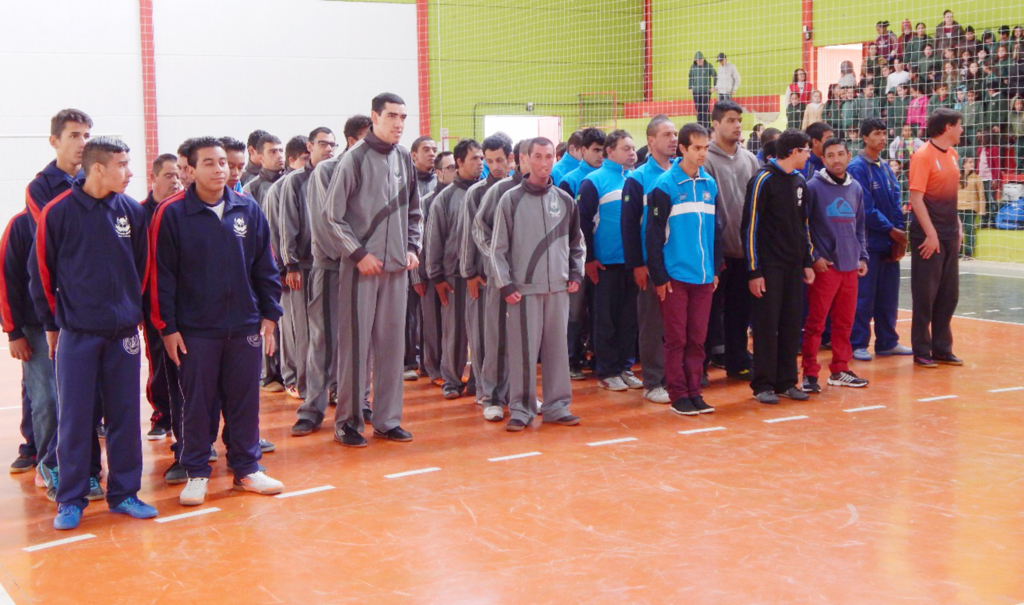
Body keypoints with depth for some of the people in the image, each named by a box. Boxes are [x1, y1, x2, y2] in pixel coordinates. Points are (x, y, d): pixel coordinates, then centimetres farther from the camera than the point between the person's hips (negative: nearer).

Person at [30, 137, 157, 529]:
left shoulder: (133, 212, 1)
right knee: (74, 418, 2)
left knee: (125, 415, 8)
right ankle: (71, 500, 13)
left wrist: (132, 310, 13)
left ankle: (124, 493, 20)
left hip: (124, 333, 3)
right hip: (76, 334, -3)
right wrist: (51, 323, 4)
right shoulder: (58, 212, -8)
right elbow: (42, 272, 0)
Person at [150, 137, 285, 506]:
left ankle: (247, 468, 22)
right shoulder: (172, 214, -5)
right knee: (197, 403, 5)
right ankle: (196, 473, 17)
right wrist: (167, 327, -6)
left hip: (245, 325, 3)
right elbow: (161, 274, -4)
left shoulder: (248, 209, 3)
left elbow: (265, 267, 9)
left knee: (244, 399, 9)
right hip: (195, 329, -2)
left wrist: (269, 315, 6)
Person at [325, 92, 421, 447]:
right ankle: (347, 421, 7)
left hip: (396, 266, 5)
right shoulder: (355, 159, -7)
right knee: (355, 343, -2)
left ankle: (387, 419, 17)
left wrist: (412, 248, 7)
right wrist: (359, 254, -11)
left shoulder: (404, 159, 10)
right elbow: (334, 216, -7)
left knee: (392, 343, 9)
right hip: (362, 267, -5)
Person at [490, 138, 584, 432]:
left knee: (557, 347, 7)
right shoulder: (511, 200, -1)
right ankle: (521, 408, 6)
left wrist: (576, 273, 8)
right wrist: (505, 284, -7)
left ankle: (557, 405, 16)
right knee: (523, 350, -3)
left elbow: (576, 242, 20)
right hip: (523, 289, -3)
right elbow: (498, 248, -1)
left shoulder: (565, 200, 10)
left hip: (558, 288, 3)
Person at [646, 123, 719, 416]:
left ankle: (694, 391, 17)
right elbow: (654, 234, -8)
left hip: (704, 276, 5)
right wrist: (659, 276, -10)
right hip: (676, 275, -5)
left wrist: (716, 268, 13)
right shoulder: (665, 185, -7)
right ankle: (679, 394, 8)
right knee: (676, 338, 1)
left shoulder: (709, 184, 10)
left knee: (697, 338, 9)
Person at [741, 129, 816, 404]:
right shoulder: (763, 180, -10)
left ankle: (786, 381, 15)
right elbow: (750, 227, -11)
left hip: (794, 267, 7)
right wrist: (754, 271, -14)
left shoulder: (799, 181, 13)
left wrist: (807, 263, 13)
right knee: (767, 324, -3)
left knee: (792, 324, 7)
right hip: (769, 266, -7)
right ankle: (763, 384, 4)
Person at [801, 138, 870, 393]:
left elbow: (859, 227, 19)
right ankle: (810, 373, 4)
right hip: (824, 266, -5)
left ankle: (839, 370, 22)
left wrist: (863, 256, 12)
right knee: (815, 322, -2)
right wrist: (813, 257, -12)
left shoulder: (855, 188, 12)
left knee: (844, 322, 11)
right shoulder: (813, 186, -6)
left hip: (850, 266, 5)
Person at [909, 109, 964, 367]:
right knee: (925, 295, 0)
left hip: (950, 236, 8)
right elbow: (916, 198, -16)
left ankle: (942, 349, 21)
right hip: (929, 236, -8)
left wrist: (957, 225, 11)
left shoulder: (953, 155, 11)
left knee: (949, 294, 11)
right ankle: (921, 351, 9)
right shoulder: (923, 155, -12)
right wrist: (931, 234, -19)